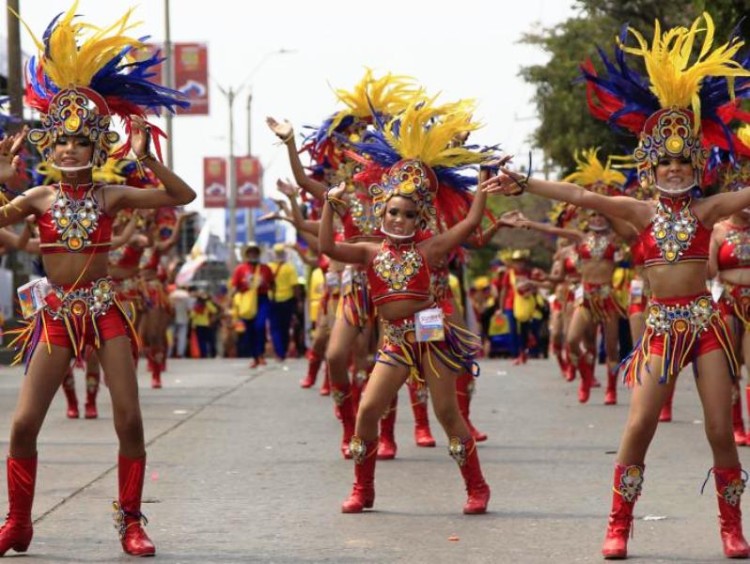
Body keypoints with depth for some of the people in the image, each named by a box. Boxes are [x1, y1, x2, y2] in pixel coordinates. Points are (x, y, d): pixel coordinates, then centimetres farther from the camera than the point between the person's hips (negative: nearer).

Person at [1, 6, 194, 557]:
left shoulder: (110, 196, 1)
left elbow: (183, 197, -5)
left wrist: (148, 159, -14)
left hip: (105, 310, -1)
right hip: (57, 315, 1)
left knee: (130, 420, -6)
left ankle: (131, 522, 8)